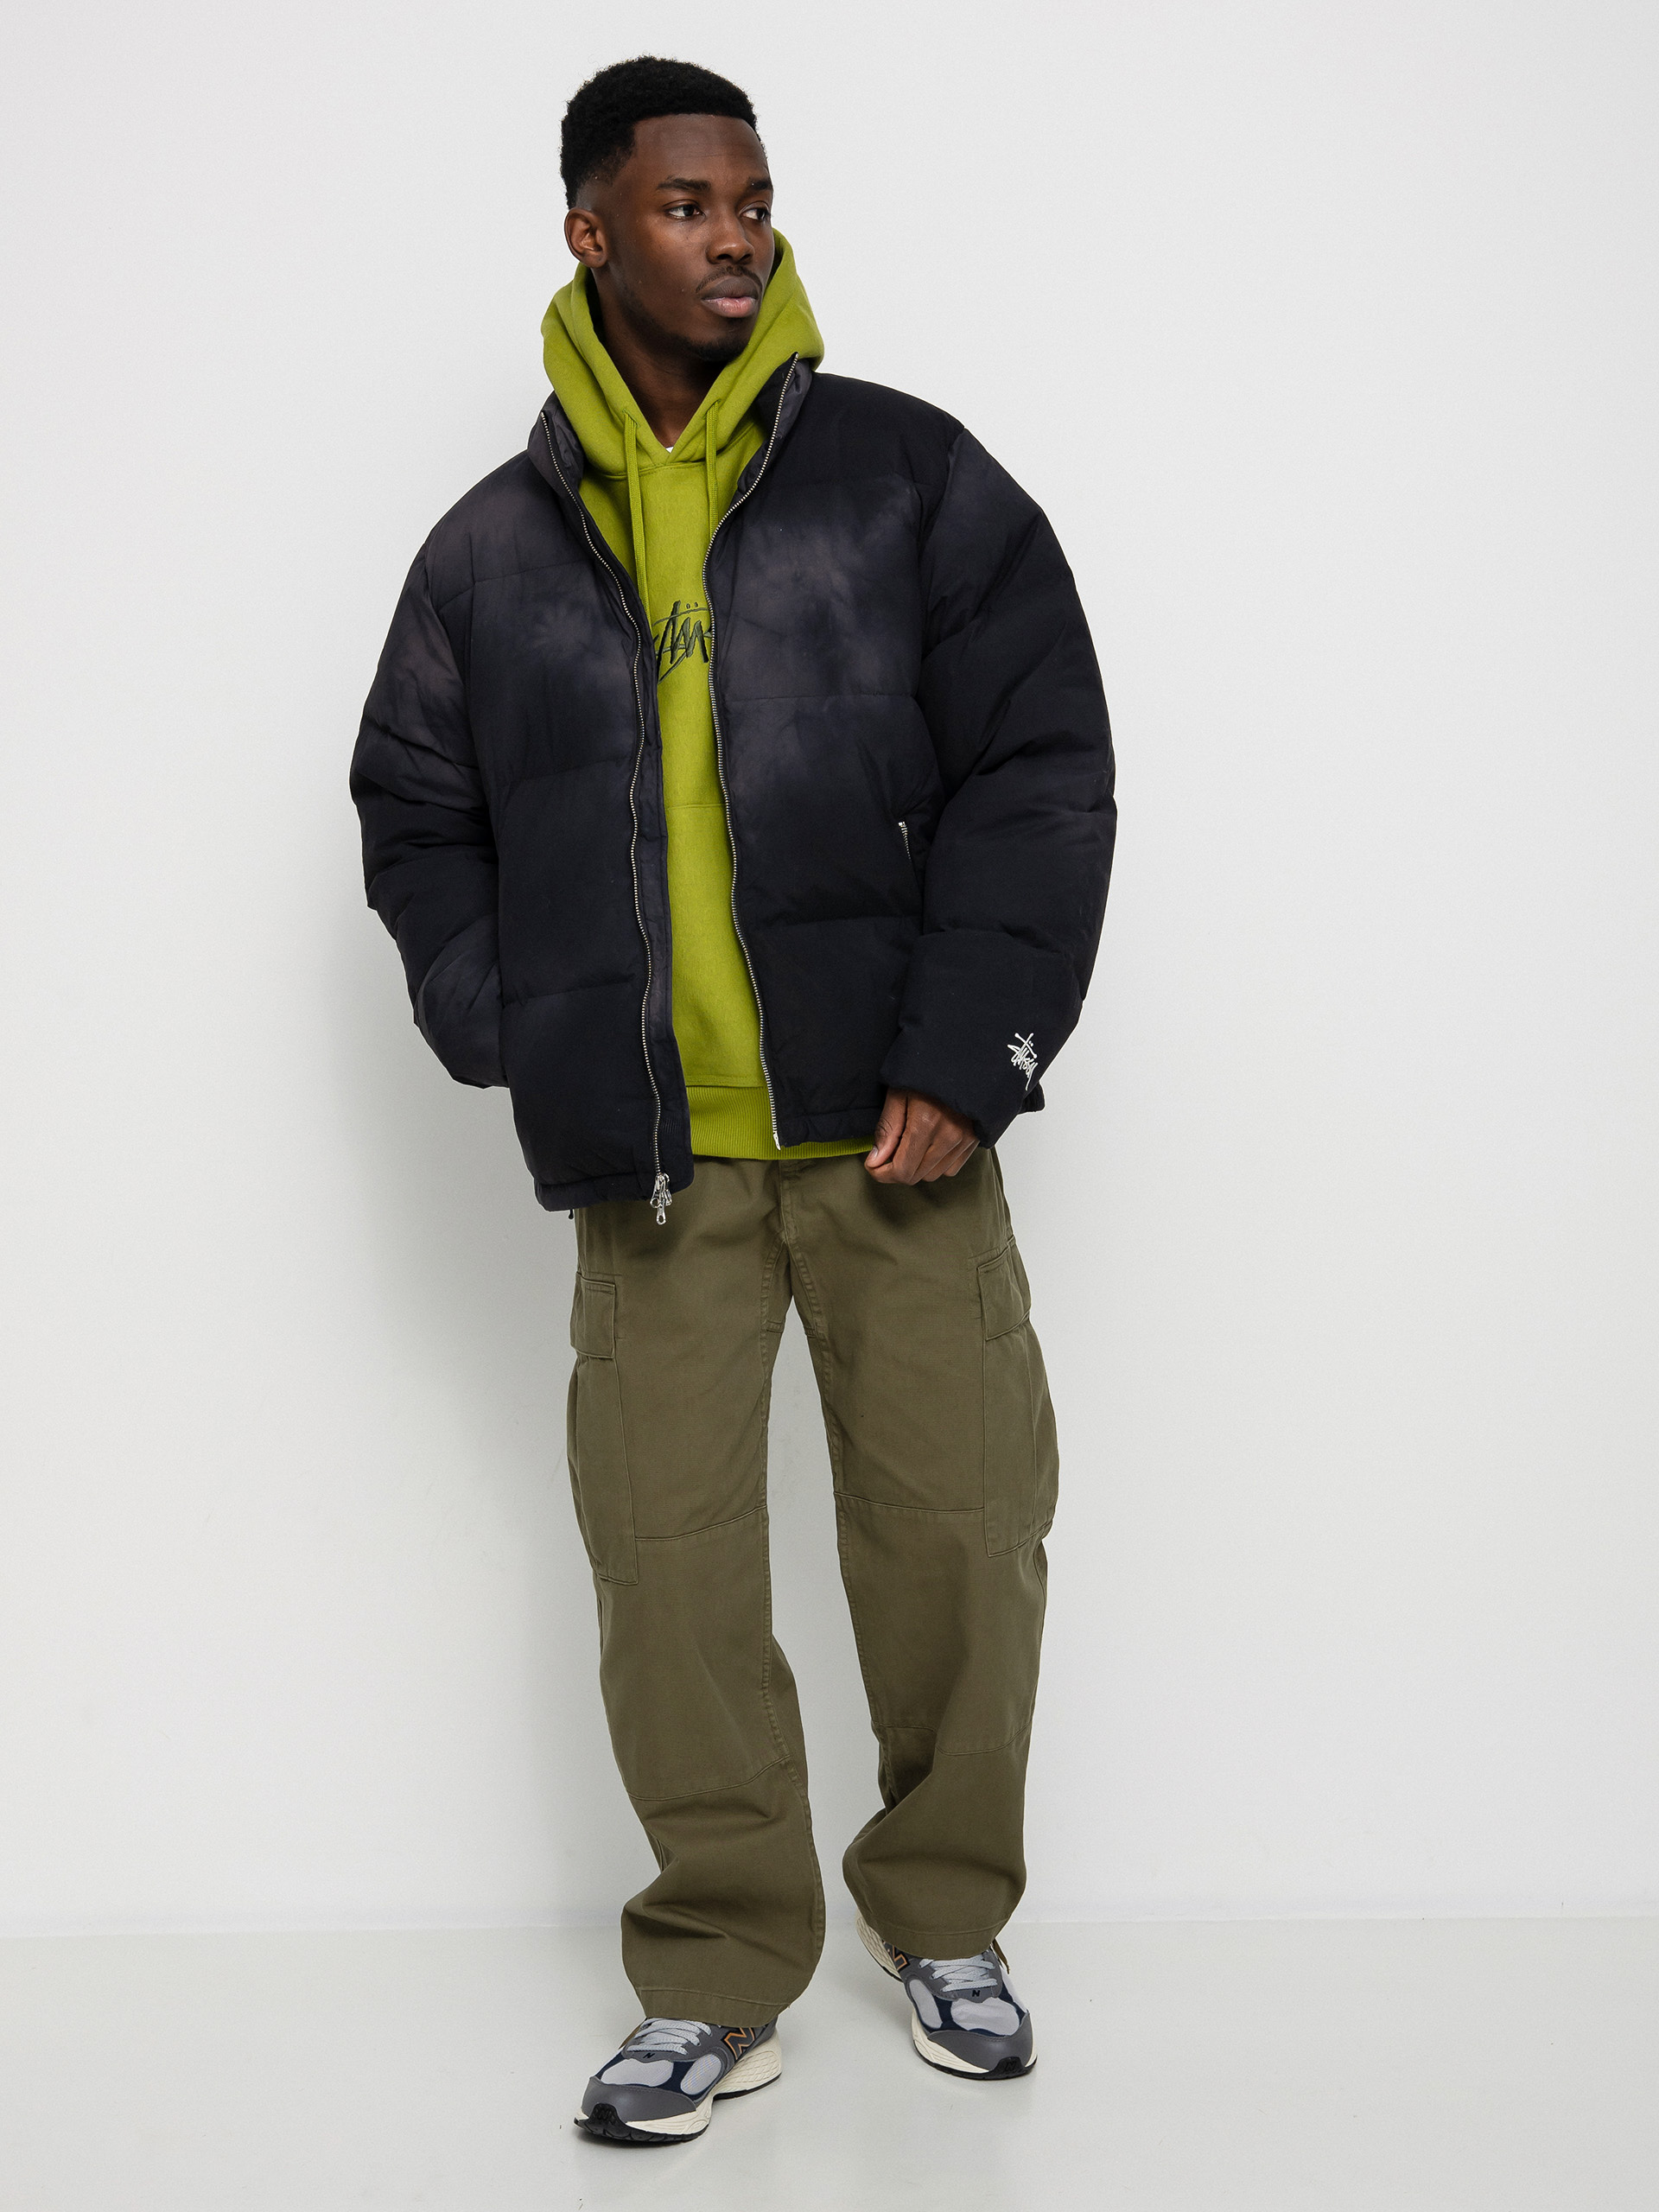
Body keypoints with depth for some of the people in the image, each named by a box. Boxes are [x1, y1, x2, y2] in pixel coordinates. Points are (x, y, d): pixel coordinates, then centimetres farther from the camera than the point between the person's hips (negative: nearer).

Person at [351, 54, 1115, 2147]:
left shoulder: (908, 477, 4)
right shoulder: (493, 548, 9)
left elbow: (1040, 771, 0)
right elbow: (415, 820, 17)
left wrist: (963, 1055, -8)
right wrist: (515, 1041, 3)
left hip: (894, 1129, -1)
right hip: (649, 1160, 1)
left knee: (958, 1531, 1)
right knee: (666, 1563, 0)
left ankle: (945, 1918, 25)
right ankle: (721, 1976, 17)